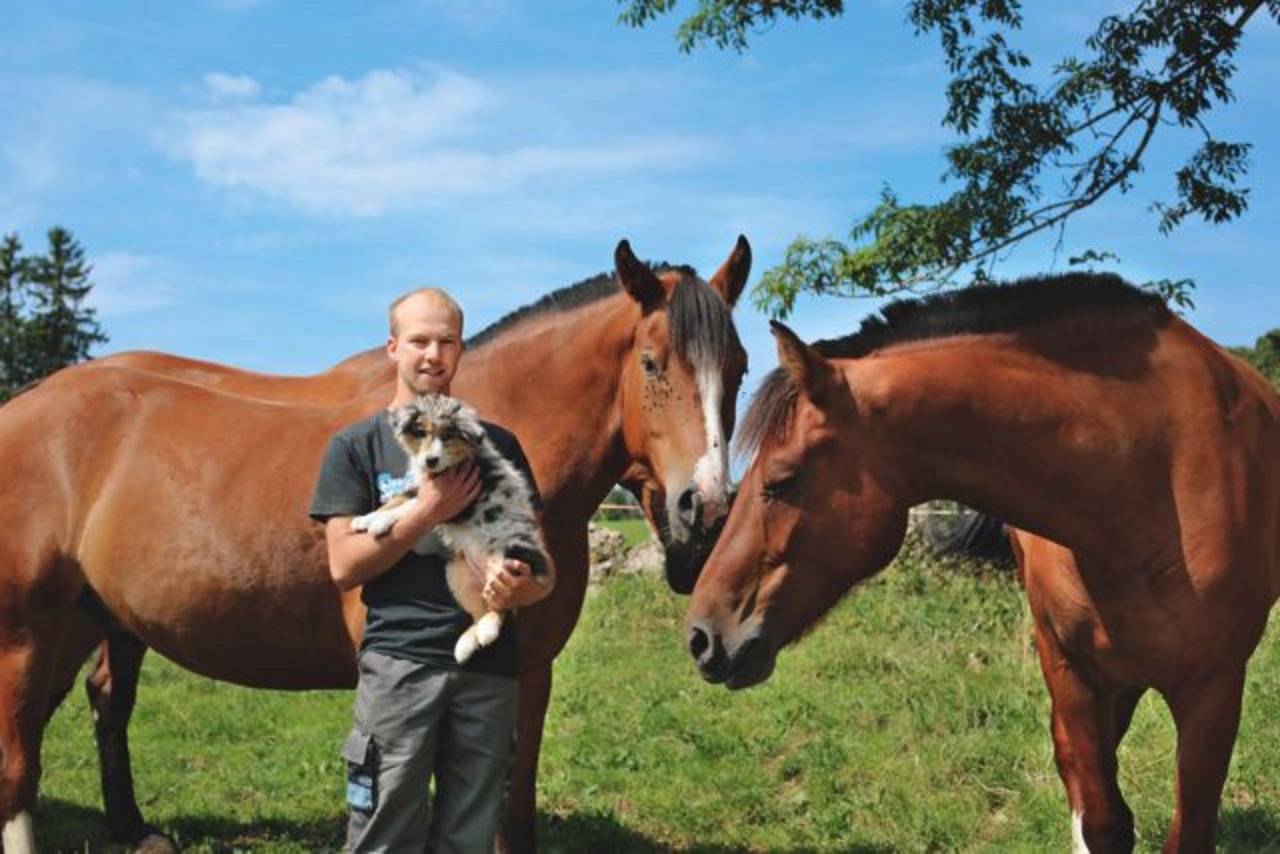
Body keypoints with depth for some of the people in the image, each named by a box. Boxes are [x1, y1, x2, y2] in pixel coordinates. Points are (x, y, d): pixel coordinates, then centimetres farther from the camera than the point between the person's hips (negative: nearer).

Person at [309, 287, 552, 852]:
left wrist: (524, 587, -12)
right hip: (397, 661, -2)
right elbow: (344, 566, -4)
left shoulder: (498, 445, 12)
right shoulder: (356, 446, 5)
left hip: (488, 663, 3)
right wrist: (427, 514, -14)